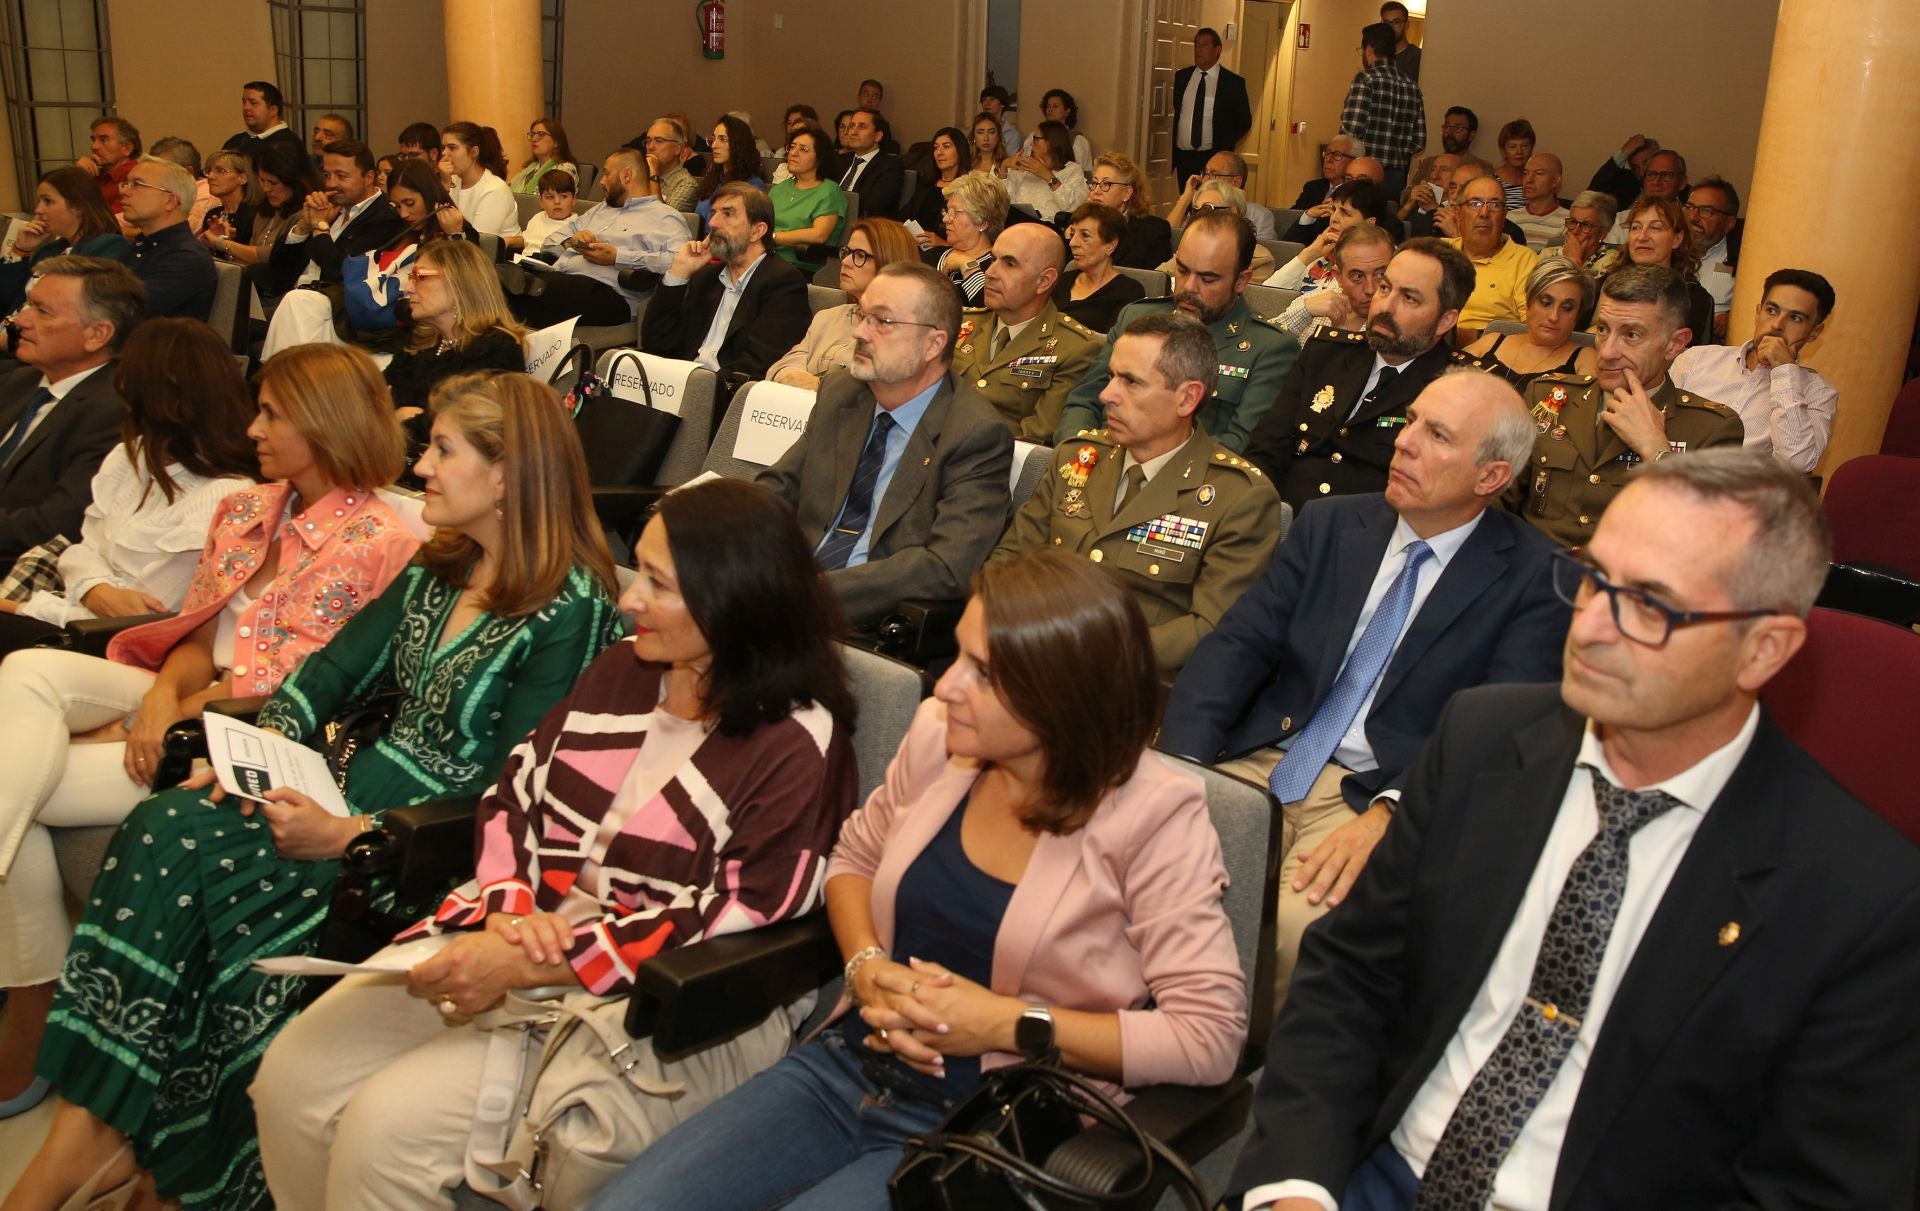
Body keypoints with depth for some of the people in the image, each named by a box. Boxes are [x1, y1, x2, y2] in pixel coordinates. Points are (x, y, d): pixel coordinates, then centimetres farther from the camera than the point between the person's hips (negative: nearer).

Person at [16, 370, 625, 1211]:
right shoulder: (438, 570, 11)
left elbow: (514, 795, -18)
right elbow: (336, 669, 12)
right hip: (355, 793, 8)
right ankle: (90, 1127, -12)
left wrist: (350, 836, -20)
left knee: (231, 895, -21)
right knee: (167, 831, -13)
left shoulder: (570, 609, -15)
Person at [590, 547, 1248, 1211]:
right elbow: (855, 857, 17)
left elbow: (1211, 1035, -16)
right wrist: (865, 967, -4)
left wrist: (1009, 1024, -19)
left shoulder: (1154, 814, -15)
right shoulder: (940, 734, -2)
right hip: (844, 1068, 5)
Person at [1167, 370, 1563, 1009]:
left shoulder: (1535, 579, 0)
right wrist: (1179, 763, -12)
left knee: (1293, 923, -33)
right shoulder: (1331, 524, 13)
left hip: (1382, 793, -4)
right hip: (1256, 763, 4)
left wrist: (1388, 813, -26)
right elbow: (1238, 644, 5)